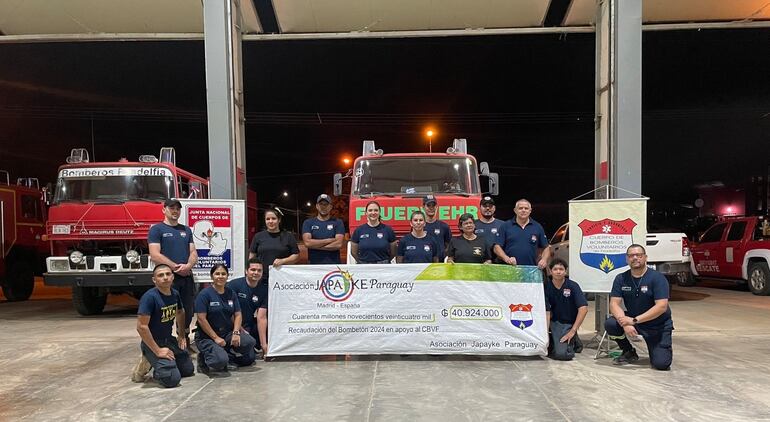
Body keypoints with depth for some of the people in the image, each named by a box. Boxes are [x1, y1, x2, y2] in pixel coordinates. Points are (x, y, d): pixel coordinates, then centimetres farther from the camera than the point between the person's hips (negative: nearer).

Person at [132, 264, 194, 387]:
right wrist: (157, 350, -25)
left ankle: (158, 363, 27)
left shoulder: (175, 294, 0)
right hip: (152, 343, -8)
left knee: (188, 370, 14)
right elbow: (141, 326, -27)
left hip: (169, 339, 8)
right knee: (172, 379, -20)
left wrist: (181, 335, 17)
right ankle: (145, 367, 5)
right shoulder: (150, 297, -24)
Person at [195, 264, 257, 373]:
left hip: (228, 333, 5)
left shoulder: (231, 293, 7)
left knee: (250, 342, -22)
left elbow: (238, 315, 5)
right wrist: (215, 338, -17)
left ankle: (227, 355, 5)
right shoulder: (204, 294, -10)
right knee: (220, 361, -30)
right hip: (207, 336, -5)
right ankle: (204, 357, 5)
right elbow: (201, 319, -14)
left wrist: (236, 332, -12)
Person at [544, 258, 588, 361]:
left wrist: (573, 331, -22)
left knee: (562, 354, -24)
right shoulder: (547, 287, -6)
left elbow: (583, 309, -19)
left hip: (568, 323, -3)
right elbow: (546, 312, -11)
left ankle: (573, 341, 11)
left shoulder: (573, 286, -12)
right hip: (553, 321, 4)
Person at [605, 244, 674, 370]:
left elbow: (661, 307, -23)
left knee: (661, 364, -19)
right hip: (632, 320, 3)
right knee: (610, 324, -25)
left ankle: (659, 349, 19)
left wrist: (634, 320, -29)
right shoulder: (621, 279, -3)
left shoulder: (657, 278, -14)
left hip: (658, 325, -3)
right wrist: (625, 323, -29)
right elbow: (614, 304, -10)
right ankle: (629, 352, 2)